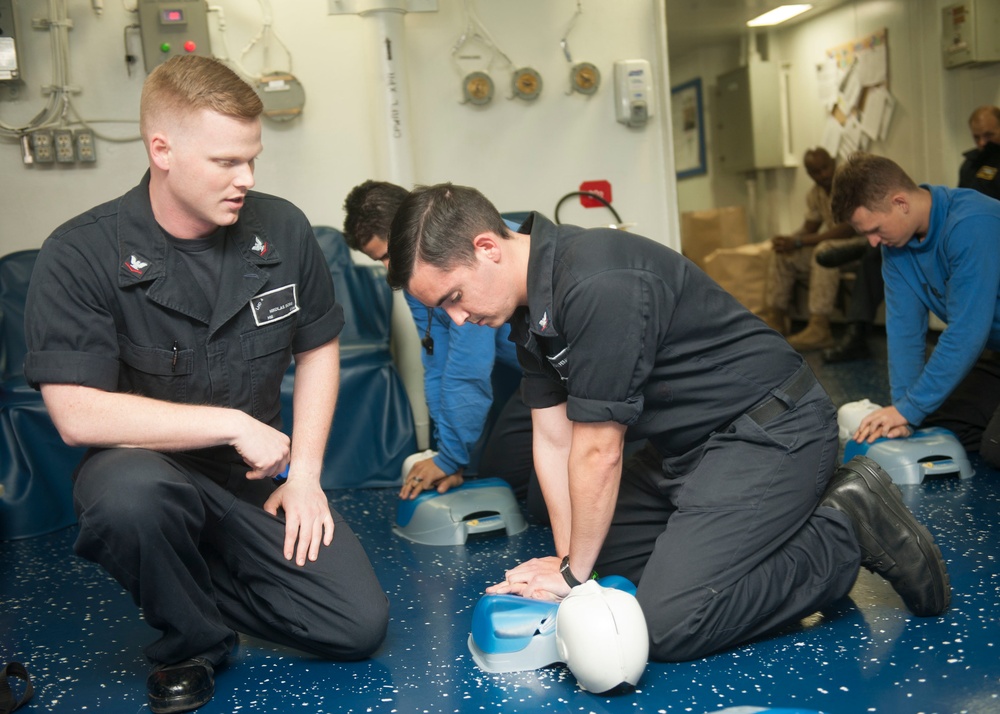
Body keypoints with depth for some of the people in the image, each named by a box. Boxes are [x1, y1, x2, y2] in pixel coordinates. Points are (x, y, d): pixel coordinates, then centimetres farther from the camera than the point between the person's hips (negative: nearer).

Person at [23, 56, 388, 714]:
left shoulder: (283, 229, -4)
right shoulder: (82, 255, -16)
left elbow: (318, 349, 7)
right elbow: (79, 415, -22)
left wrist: (305, 473, -2)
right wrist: (234, 423, -20)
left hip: (258, 475, 4)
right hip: (148, 466, -3)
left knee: (359, 626, -8)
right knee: (132, 494, -40)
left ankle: (200, 578, 18)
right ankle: (191, 643, -7)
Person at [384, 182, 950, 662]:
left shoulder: (598, 285, -29)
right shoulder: (529, 301, 3)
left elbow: (598, 450, -22)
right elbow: (553, 440, 6)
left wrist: (574, 575, -8)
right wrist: (568, 561, 3)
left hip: (771, 430, -10)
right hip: (687, 443, 10)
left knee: (668, 622, -18)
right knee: (603, 561, 16)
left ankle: (850, 531, -2)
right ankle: (795, 515, 16)